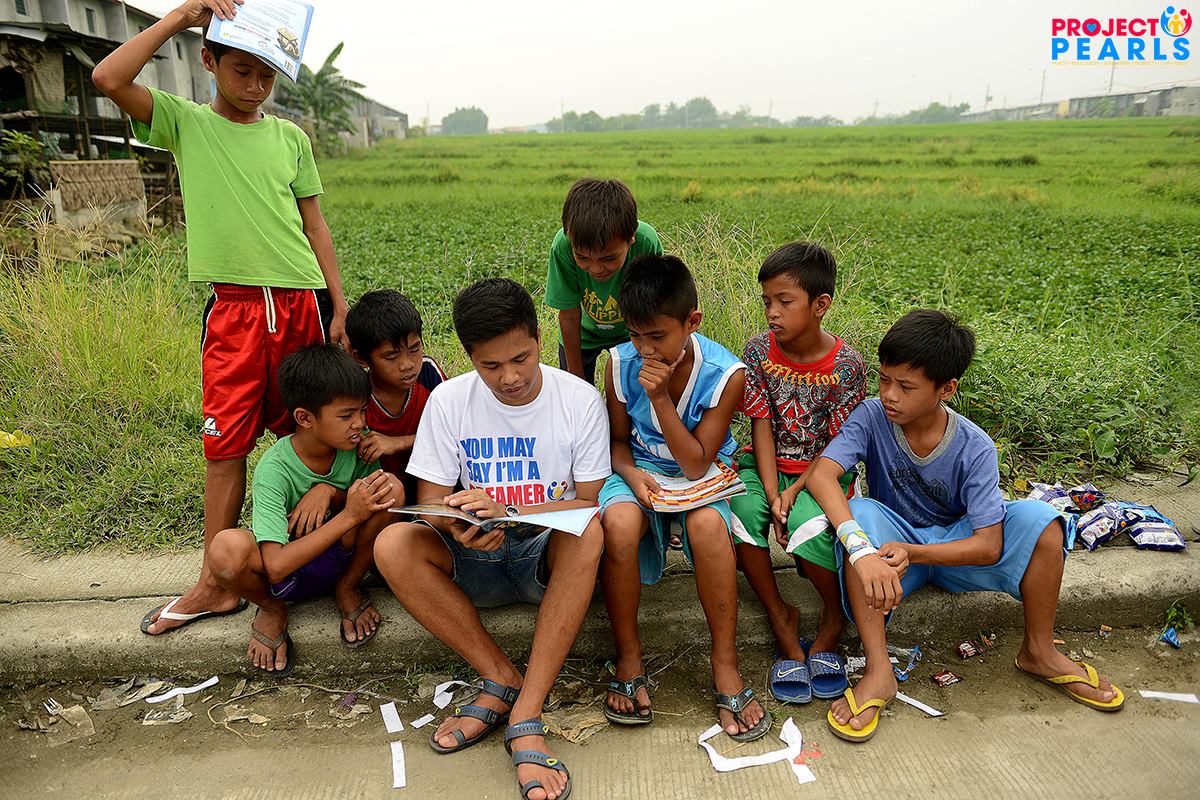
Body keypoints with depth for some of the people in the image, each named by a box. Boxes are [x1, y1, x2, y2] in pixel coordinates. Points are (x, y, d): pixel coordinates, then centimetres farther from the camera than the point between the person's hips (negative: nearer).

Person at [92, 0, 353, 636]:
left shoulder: (291, 138, 10)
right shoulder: (185, 123, 6)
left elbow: (313, 223, 12)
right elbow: (108, 79, -10)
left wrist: (338, 306, 6)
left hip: (302, 303, 2)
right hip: (234, 308, -1)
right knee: (226, 446, 2)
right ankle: (214, 584, 14)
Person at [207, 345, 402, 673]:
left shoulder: (358, 440, -14)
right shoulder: (274, 469, -26)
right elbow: (276, 567, -31)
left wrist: (330, 490, -24)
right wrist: (349, 515, -34)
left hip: (339, 556, 3)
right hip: (290, 568, -2)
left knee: (391, 488, -26)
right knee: (227, 547, -37)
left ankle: (348, 588, 0)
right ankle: (271, 608, 0)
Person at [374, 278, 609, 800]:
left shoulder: (579, 398, -8)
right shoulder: (449, 400, -5)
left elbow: (589, 504, -10)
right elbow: (430, 501, -4)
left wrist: (510, 512, -26)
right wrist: (459, 527, -29)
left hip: (548, 559, -1)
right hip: (476, 561, 2)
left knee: (588, 534, -35)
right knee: (393, 545, -26)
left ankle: (525, 716, -31)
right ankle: (504, 679, -19)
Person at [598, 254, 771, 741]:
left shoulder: (725, 373, -17)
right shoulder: (622, 362, -9)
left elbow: (695, 465, -17)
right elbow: (619, 439, 4)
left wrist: (660, 397, -27)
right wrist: (630, 472, -20)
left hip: (702, 474, -1)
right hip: (640, 469, 2)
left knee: (708, 524, -38)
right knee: (618, 523, -34)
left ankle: (725, 664, -19)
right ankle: (628, 659, -13)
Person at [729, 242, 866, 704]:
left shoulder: (847, 365, -11)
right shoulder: (759, 351, -5)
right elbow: (761, 426, -7)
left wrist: (795, 491, -20)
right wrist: (771, 495, -19)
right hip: (766, 465, 3)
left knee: (809, 531, -31)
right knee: (741, 514, -29)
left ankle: (834, 616, 4)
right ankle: (780, 617, -6)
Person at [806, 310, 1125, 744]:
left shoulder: (974, 448, -19)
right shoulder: (873, 417, -19)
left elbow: (988, 547, -22)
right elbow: (821, 473, -35)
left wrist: (914, 553, -38)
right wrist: (861, 550, -48)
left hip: (956, 546, 1)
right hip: (894, 541, 0)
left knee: (1038, 519, -24)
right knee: (858, 513, -34)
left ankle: (1038, 651, -1)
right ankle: (879, 672, -30)